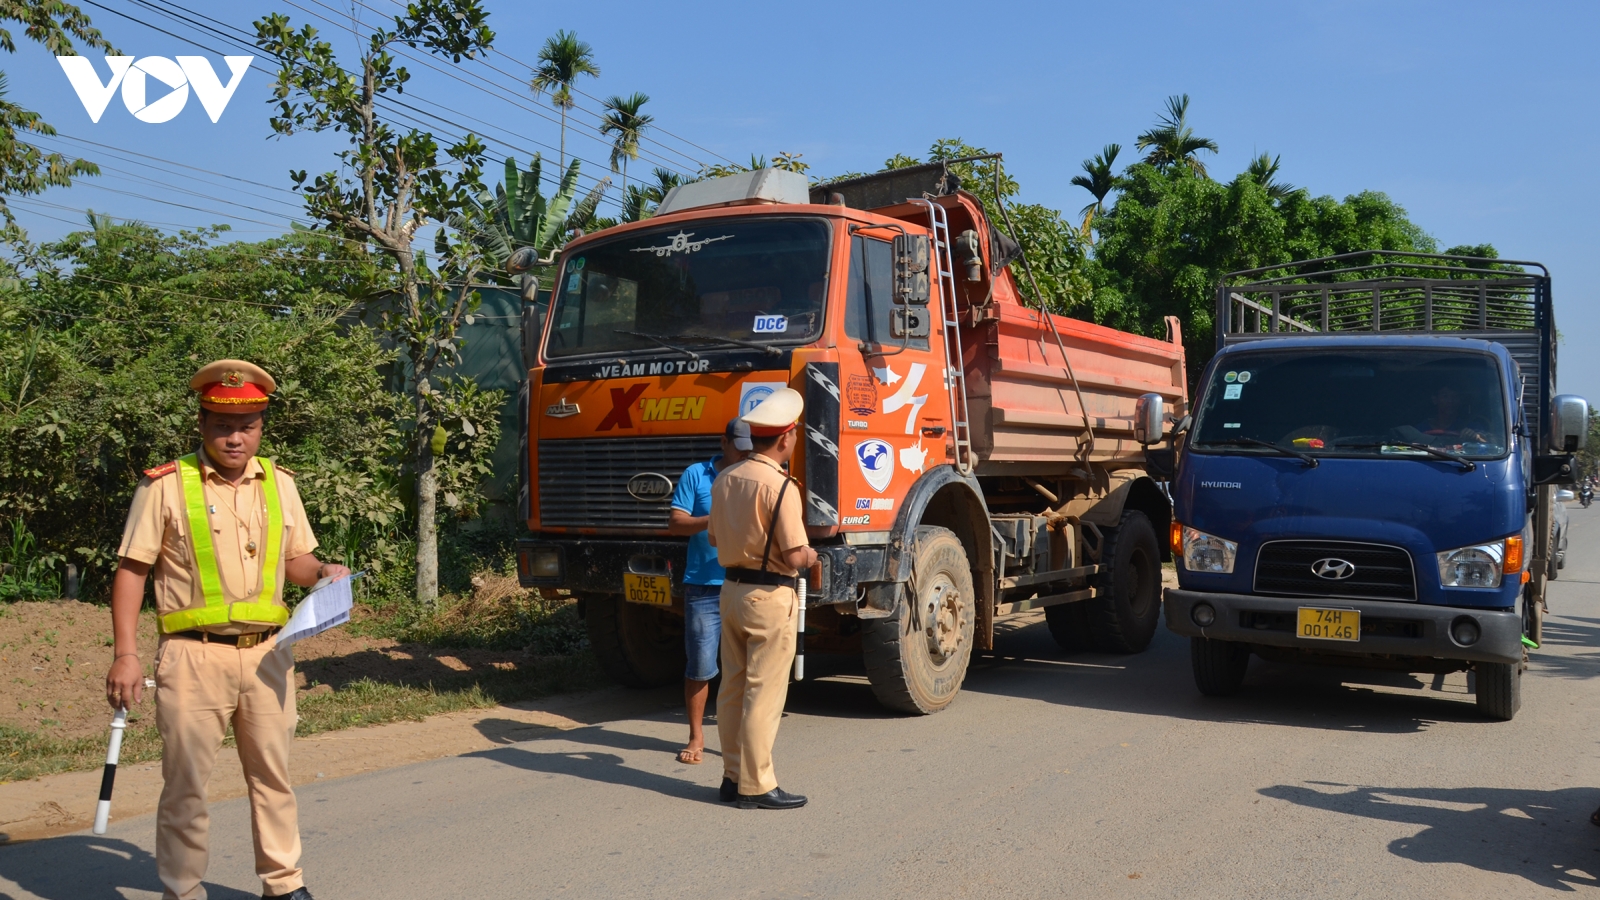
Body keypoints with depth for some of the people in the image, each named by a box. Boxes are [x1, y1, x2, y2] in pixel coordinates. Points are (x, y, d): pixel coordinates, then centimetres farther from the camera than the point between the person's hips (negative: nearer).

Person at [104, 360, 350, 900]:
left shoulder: (279, 483, 11)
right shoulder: (166, 486, -3)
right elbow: (131, 571, -3)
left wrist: (322, 572, -4)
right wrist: (125, 654, -10)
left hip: (267, 653, 4)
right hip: (194, 657, -4)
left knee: (272, 774, 12)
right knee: (186, 781, 4)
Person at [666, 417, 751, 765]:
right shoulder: (696, 475, 4)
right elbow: (675, 523, -1)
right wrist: (716, 519, -15)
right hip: (703, 586, -2)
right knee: (700, 665, 2)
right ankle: (696, 737, 16)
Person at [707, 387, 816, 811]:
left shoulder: (725, 479, 5)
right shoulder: (781, 487, -19)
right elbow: (794, 557, -20)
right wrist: (812, 554, 1)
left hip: (731, 589, 8)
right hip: (770, 597, -8)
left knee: (732, 687, 14)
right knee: (764, 692, -1)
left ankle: (733, 776, 23)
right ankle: (756, 786, 5)